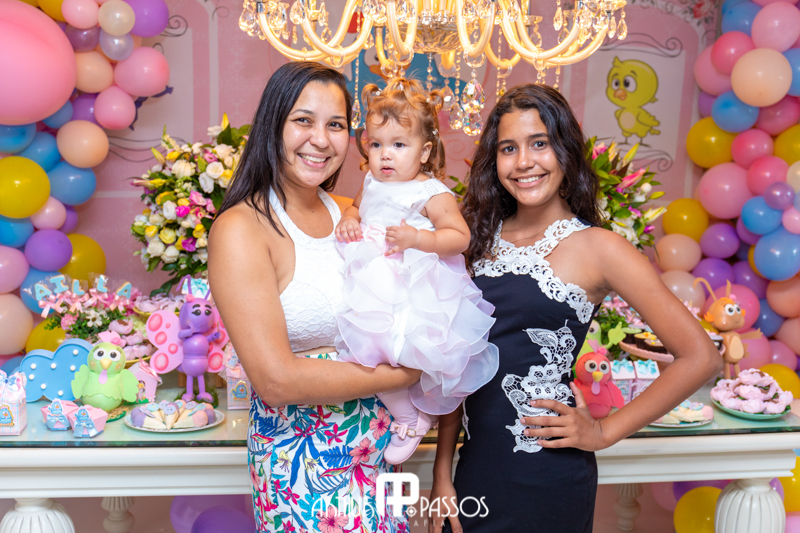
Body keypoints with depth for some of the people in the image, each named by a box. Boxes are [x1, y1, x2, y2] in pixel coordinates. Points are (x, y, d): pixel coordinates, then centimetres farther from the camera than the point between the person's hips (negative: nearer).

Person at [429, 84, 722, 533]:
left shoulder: (596, 248, -10)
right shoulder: (482, 239, 3)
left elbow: (701, 358, -11)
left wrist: (604, 432, -8)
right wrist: (443, 472, 3)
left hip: (549, 479, -4)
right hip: (476, 466, 4)